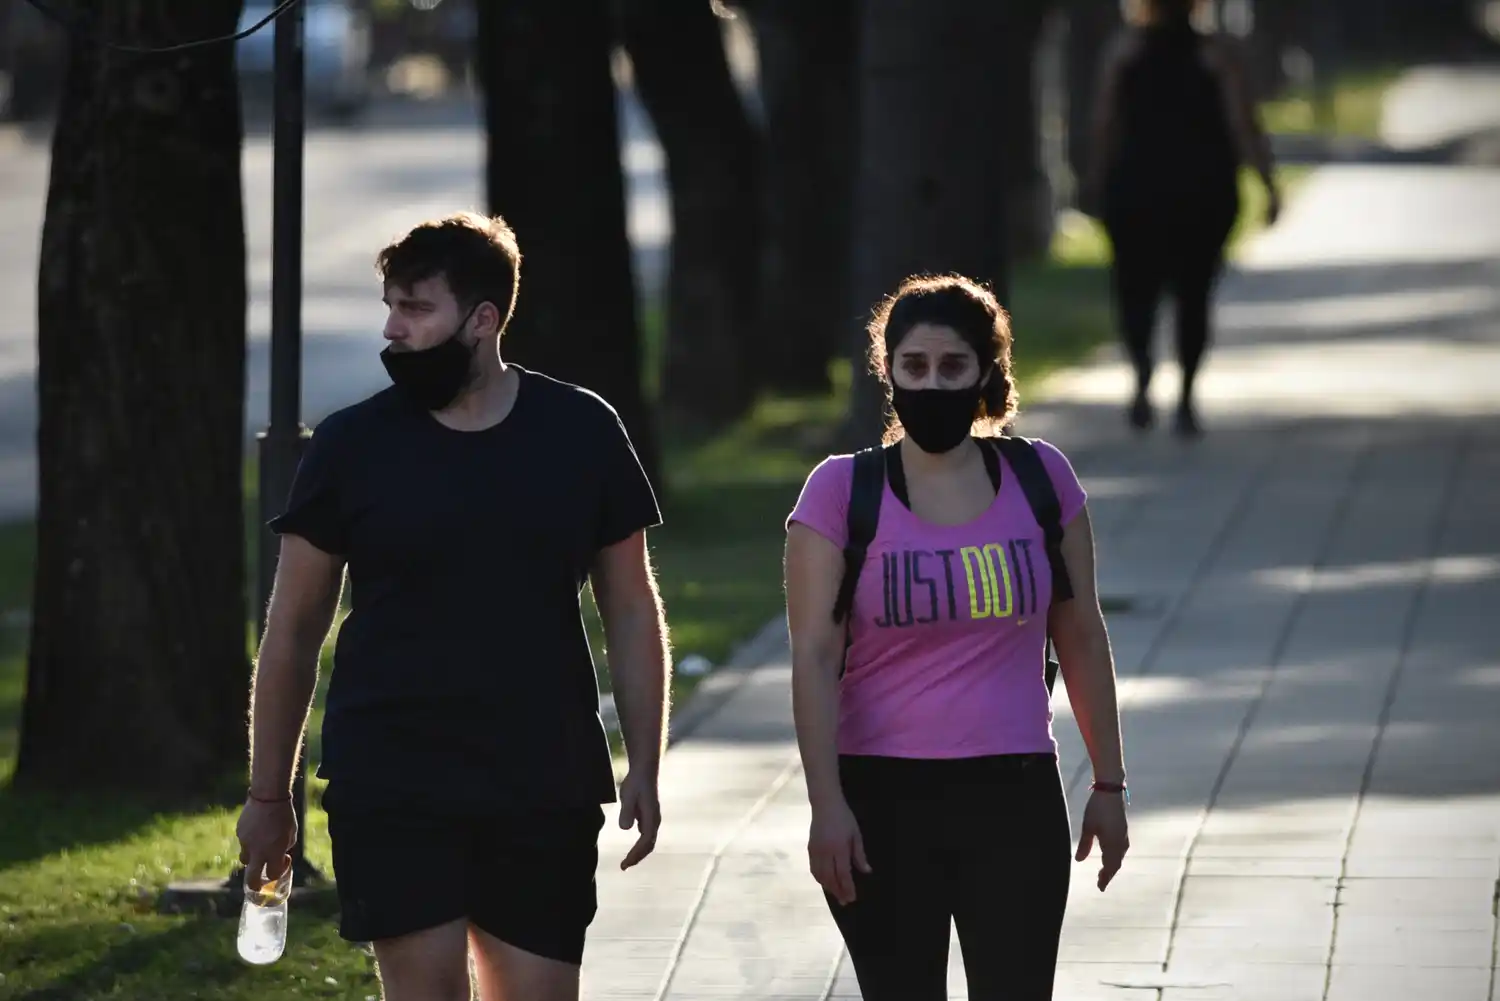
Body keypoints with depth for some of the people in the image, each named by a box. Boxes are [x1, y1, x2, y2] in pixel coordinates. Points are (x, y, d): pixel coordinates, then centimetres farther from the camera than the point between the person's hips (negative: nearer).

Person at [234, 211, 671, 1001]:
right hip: (392, 788, -1)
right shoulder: (351, 446, 0)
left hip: (544, 787, 1)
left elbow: (630, 610, 8)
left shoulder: (581, 434, 3)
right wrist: (268, 794, 4)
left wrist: (643, 768, 1)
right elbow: (293, 630, 5)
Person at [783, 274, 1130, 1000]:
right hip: (882, 800, -1)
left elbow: (1080, 639, 10)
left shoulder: (1041, 478, 3)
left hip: (1014, 797, 1)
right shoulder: (841, 491, -4)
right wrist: (827, 804, -14)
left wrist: (1108, 783, 10)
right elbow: (815, 658, -7)